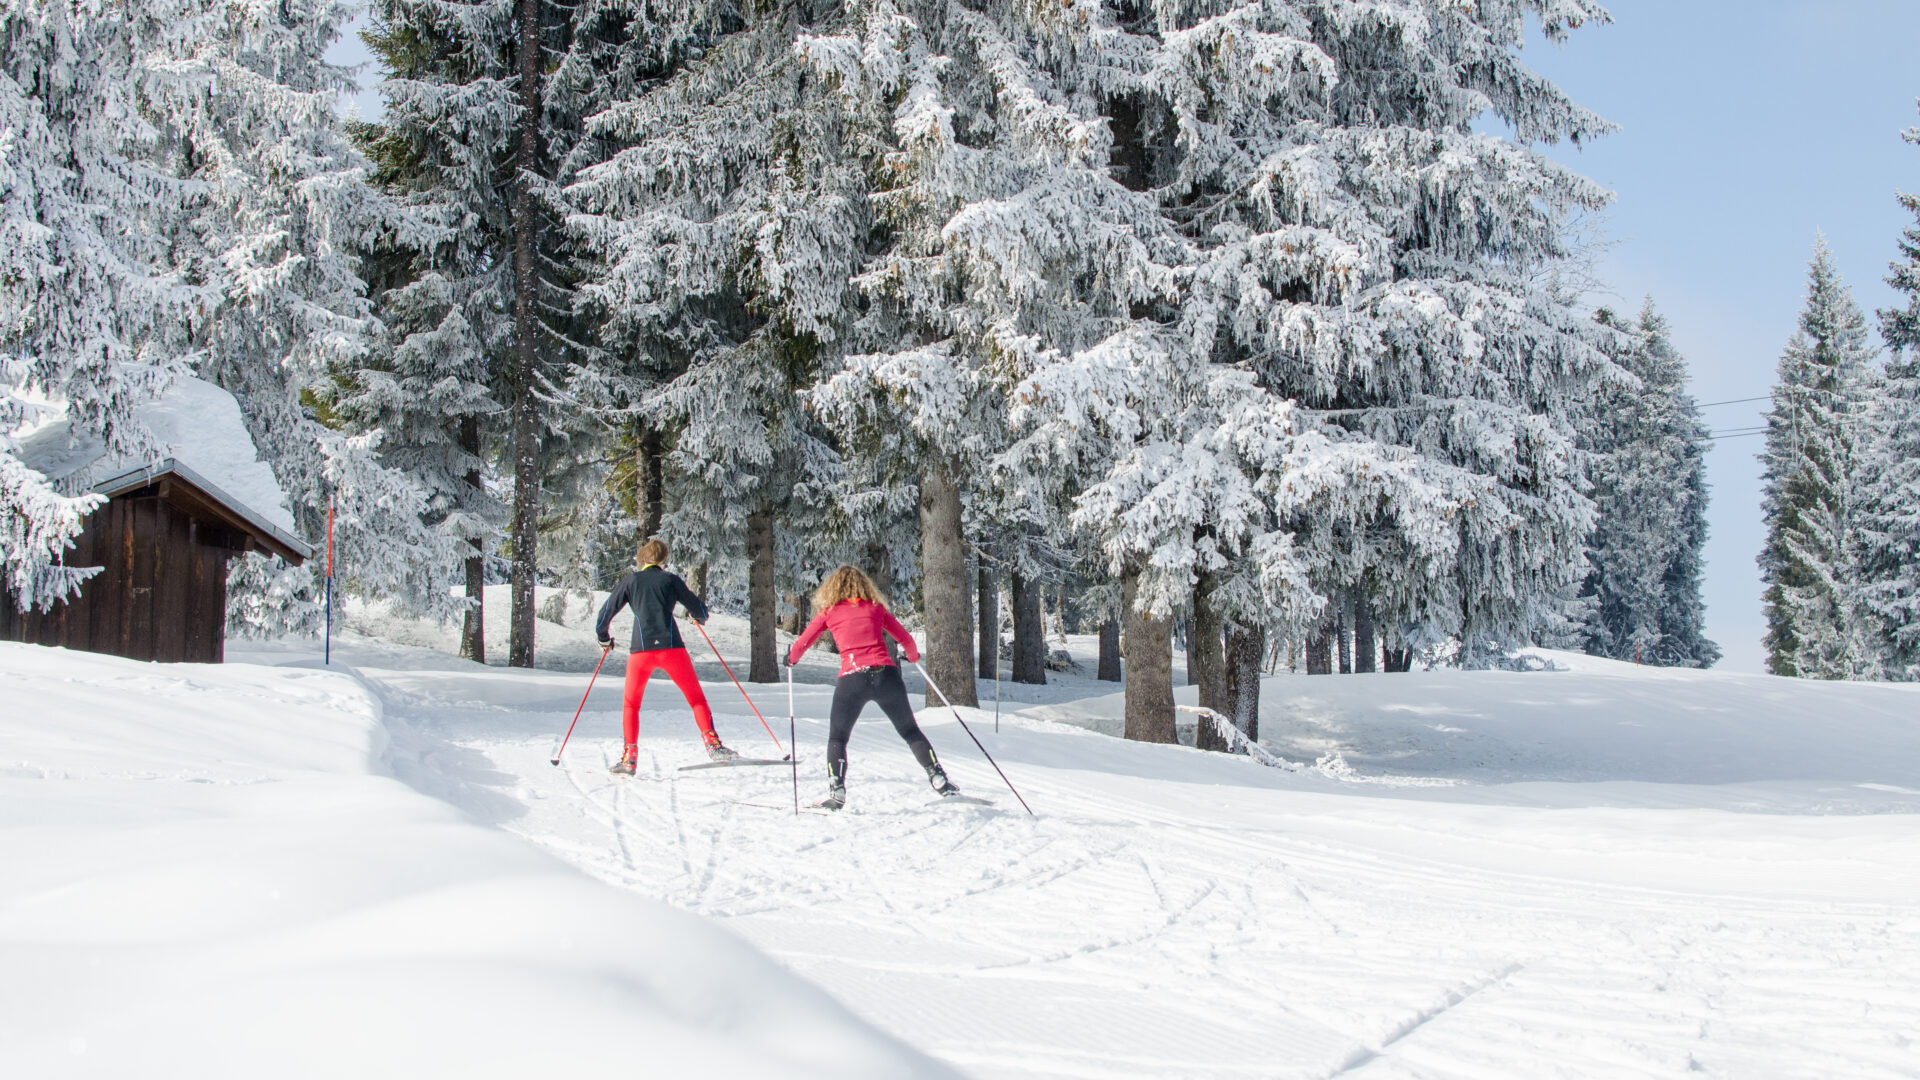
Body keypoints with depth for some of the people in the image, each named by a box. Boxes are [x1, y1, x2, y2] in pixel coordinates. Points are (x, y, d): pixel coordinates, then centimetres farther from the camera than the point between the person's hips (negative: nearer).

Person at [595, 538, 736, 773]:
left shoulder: (630, 580, 11)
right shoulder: (670, 579, 9)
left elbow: (606, 612, 12)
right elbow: (700, 610, 13)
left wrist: (604, 638, 30)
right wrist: (699, 617, 38)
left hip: (641, 650, 1)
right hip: (671, 648, -1)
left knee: (630, 705, 17)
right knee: (696, 698, 8)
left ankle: (630, 756, 5)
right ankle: (712, 744, -8)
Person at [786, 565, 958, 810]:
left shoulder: (829, 612, 13)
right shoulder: (876, 608, 17)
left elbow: (801, 644, 13)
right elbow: (905, 638, 19)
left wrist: (791, 659, 35)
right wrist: (913, 656, 40)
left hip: (852, 678, -2)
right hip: (885, 675, 2)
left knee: (837, 738, 16)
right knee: (910, 732, 16)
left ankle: (836, 791, 2)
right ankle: (939, 780, 8)